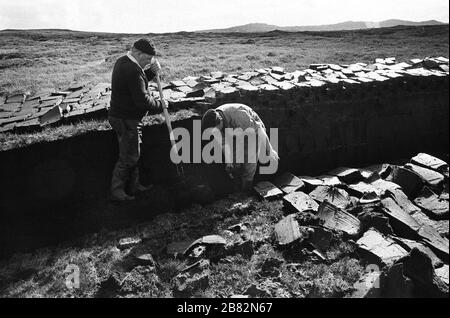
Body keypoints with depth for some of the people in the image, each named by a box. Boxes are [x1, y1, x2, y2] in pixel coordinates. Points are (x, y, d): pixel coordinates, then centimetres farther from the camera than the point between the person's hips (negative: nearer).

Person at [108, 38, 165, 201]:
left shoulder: (122, 61, 8)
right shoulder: (133, 71, -25)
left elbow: (139, 82, 18)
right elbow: (142, 100, -26)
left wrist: (152, 71, 1)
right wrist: (159, 105, -9)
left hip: (121, 115, 10)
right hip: (127, 120, -10)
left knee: (133, 154, 20)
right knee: (127, 157, 3)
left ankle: (133, 185, 33)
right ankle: (117, 192, 16)